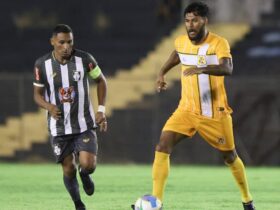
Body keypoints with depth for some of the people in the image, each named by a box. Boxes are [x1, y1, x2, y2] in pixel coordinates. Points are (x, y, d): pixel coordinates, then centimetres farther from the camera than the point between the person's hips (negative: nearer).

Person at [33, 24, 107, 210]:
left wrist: (101, 110, 0)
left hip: (85, 123, -1)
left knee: (88, 165, -17)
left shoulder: (85, 59, -10)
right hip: (59, 127, 1)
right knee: (69, 170, 2)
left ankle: (85, 174, 22)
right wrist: (48, 106, -19)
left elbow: (101, 81, 7)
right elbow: (38, 94, 3)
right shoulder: (42, 64, -8)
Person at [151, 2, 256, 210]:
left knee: (230, 156, 11)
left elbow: (227, 68, -37)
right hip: (187, 109, 3)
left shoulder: (219, 43, -17)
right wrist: (162, 72, 13)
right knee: (163, 146, -17)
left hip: (215, 113, -3)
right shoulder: (181, 42, -1)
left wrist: (202, 69, -52)